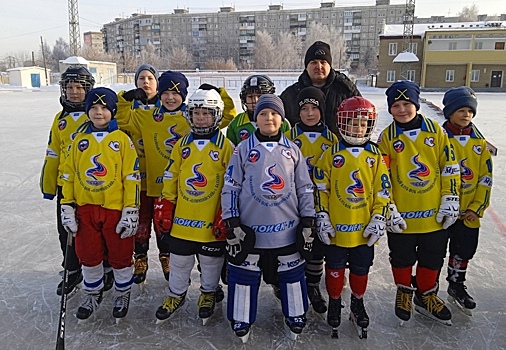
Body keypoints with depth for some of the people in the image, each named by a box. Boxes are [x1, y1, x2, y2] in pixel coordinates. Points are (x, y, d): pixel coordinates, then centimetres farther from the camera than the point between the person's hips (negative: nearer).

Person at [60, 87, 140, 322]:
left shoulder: (122, 139, -5)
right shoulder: (79, 139, 6)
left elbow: (132, 177, -7)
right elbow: (68, 174, 9)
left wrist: (131, 211, -10)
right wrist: (67, 206, 4)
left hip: (115, 209, -3)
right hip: (85, 209, 3)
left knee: (120, 255, 8)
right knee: (88, 255, 14)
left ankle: (123, 293, 32)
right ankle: (92, 294, 37)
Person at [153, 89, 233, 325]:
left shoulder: (226, 146, -6)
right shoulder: (182, 144, 5)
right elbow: (170, 178, 9)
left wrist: (226, 214, -9)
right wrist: (164, 207, 6)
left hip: (212, 221, -3)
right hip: (182, 218, 3)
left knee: (211, 261, 14)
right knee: (179, 259, 16)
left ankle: (208, 293, 39)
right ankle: (176, 295, 39)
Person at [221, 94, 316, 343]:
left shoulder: (292, 150, 5)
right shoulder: (243, 149, -1)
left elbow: (305, 188, 8)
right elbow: (230, 187, -1)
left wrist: (308, 222, 4)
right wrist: (232, 223, -6)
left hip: (288, 228, 2)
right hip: (250, 228, -1)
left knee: (292, 274, 13)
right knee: (244, 274, 8)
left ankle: (296, 317, 35)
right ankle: (241, 321, 28)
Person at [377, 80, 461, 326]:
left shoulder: (436, 131, 0)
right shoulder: (387, 137, -5)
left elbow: (449, 167, 3)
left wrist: (450, 200, -1)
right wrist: (388, 208, -8)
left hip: (434, 214, 2)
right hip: (401, 215, -2)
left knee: (432, 258, 16)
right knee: (402, 257, 14)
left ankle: (426, 296, 38)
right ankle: (404, 291, 40)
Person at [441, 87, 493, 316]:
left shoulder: (479, 141, 3)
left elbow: (485, 176, 5)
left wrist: (477, 207, -1)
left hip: (469, 211, 5)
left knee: (464, 250, 19)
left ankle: (456, 286, 39)